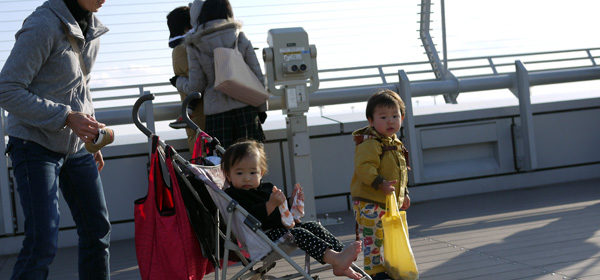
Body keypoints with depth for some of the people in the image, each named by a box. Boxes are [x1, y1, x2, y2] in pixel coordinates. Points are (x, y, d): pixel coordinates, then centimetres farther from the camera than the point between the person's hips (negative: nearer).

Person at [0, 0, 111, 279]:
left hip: (76, 145, 8)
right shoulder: (43, 25, -18)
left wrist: (92, 138, 17)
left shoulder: (93, 30, 8)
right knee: (42, 243, -12)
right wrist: (67, 117, -25)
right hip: (36, 144, -8)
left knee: (98, 230, 11)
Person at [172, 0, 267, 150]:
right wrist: (262, 108, 13)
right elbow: (258, 76, 3)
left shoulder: (195, 46, -1)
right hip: (244, 107, 1)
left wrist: (178, 81, 22)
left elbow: (196, 85, 1)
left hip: (216, 111, -1)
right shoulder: (240, 38, 2)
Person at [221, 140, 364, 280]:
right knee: (298, 233, -27)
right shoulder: (233, 195, -7)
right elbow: (253, 217, -24)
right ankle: (336, 259, -41)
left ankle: (340, 261, -14)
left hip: (283, 226, 9)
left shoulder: (267, 188, 21)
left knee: (314, 227, -3)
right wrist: (272, 204, -33)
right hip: (265, 235, -9)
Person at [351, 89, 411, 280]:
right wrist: (380, 184, -35)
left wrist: (403, 193, 23)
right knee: (372, 239, -6)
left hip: (389, 204, 9)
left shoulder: (396, 145, 14)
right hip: (369, 203, -9)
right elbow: (363, 168, -28)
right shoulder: (369, 144, -16)